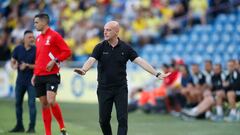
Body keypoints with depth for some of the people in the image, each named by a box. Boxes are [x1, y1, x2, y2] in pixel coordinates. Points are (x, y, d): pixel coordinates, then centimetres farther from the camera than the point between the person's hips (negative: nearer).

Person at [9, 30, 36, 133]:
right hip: (20, 80, 4)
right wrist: (14, 66, -11)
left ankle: (32, 127, -5)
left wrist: (27, 66, -20)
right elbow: (12, 61, 11)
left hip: (31, 81, -4)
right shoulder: (18, 49, 3)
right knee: (18, 103, 10)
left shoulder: (36, 50, -6)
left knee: (31, 103, -9)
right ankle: (19, 126, 23)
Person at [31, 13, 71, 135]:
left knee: (51, 101, -20)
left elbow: (67, 52, -9)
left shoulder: (54, 35, -7)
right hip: (40, 76, 7)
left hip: (52, 75, -7)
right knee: (44, 104, 5)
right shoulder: (38, 38, 16)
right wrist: (35, 74, 19)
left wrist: (54, 61, -18)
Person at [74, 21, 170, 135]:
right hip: (104, 89, 0)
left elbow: (140, 61, -5)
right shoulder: (100, 47, -4)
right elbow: (91, 60, -18)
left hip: (121, 88, 0)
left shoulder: (125, 48, -2)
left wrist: (157, 74, -13)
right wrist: (83, 70, -41)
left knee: (122, 119, -6)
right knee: (104, 120, 4)